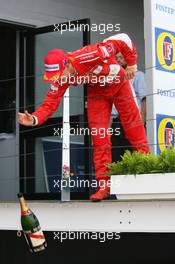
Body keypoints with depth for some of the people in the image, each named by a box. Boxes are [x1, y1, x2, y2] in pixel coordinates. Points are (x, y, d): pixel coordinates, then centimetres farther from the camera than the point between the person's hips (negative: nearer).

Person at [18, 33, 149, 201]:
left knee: (133, 126, 1)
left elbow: (122, 40, -33)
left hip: (119, 83, -4)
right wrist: (34, 119, -39)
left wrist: (132, 65, -23)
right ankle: (104, 185, 1)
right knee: (99, 137, -3)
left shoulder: (87, 56, -39)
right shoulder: (60, 80, -22)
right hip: (97, 92, 4)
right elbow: (50, 104, -21)